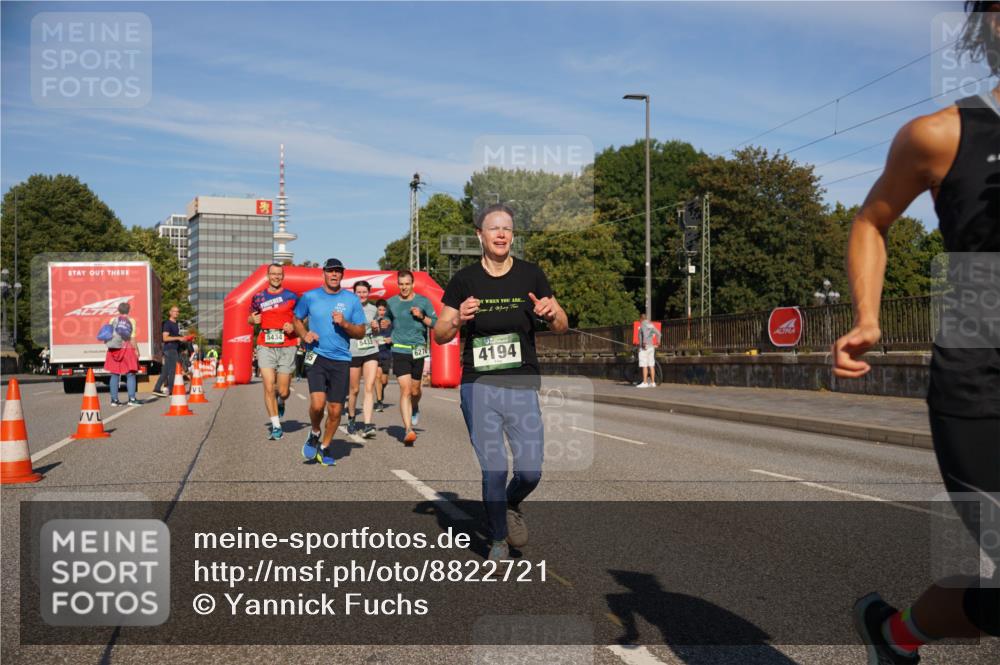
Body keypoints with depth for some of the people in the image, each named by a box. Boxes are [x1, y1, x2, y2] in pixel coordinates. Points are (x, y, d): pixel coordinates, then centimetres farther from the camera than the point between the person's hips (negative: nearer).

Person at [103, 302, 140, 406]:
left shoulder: (113, 320, 6)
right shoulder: (131, 321, -2)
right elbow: (132, 338, -7)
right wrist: (136, 350, -3)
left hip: (114, 350, 3)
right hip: (127, 349, -3)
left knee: (114, 375, 6)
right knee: (130, 375, 0)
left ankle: (114, 399, 6)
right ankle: (131, 399, -7)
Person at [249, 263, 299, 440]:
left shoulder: (291, 296, 4)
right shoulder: (258, 297, 9)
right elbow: (250, 318, 20)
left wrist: (293, 326, -9)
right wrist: (253, 319, -3)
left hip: (287, 347, -1)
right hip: (266, 347, 1)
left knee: (283, 391, 2)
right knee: (269, 387, -9)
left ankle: (280, 402, 40)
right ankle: (276, 426, 3)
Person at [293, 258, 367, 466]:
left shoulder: (352, 300, 5)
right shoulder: (310, 297, 4)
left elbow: (361, 332, 6)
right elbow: (297, 319, 18)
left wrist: (345, 324, -12)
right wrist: (304, 335, -2)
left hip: (341, 360, 1)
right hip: (317, 357, -1)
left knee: (335, 410, 3)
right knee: (317, 404, -18)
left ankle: (324, 447, 24)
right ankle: (314, 434, 13)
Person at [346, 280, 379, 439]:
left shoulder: (373, 309, 10)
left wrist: (376, 328, 1)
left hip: (371, 351, 2)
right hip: (353, 353, -2)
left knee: (369, 388, -10)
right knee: (354, 390, 7)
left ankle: (367, 425, -14)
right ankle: (351, 418, 30)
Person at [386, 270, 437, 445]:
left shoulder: (423, 301, 3)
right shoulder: (391, 303, 7)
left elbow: (436, 323, 5)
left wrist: (422, 317, -11)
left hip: (418, 350, 1)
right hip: (399, 351, -1)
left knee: (414, 390, 12)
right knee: (405, 390, -12)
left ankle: (415, 409, 47)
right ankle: (408, 429, -14)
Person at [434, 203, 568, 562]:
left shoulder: (531, 275, 5)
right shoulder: (464, 280, 2)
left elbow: (562, 327, 9)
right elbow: (440, 335, 3)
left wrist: (552, 313, -14)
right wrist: (457, 320, -18)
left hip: (522, 385, 1)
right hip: (478, 385, -1)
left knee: (530, 471, -4)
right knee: (493, 469, -2)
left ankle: (512, 506, 31)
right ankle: (498, 540, 20)